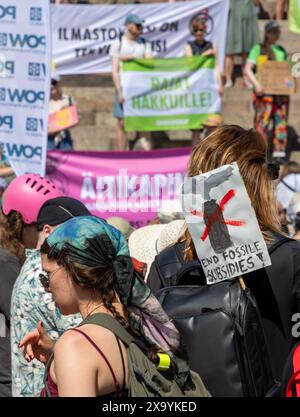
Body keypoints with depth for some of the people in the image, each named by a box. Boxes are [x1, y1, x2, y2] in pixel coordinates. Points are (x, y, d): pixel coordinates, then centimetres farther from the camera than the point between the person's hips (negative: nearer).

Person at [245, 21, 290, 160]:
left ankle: (279, 152, 6)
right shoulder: (258, 49, 2)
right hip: (264, 91, -5)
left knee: (281, 121, 2)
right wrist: (256, 83, -21)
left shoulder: (281, 50, 19)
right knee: (263, 121, -7)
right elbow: (248, 68, -6)